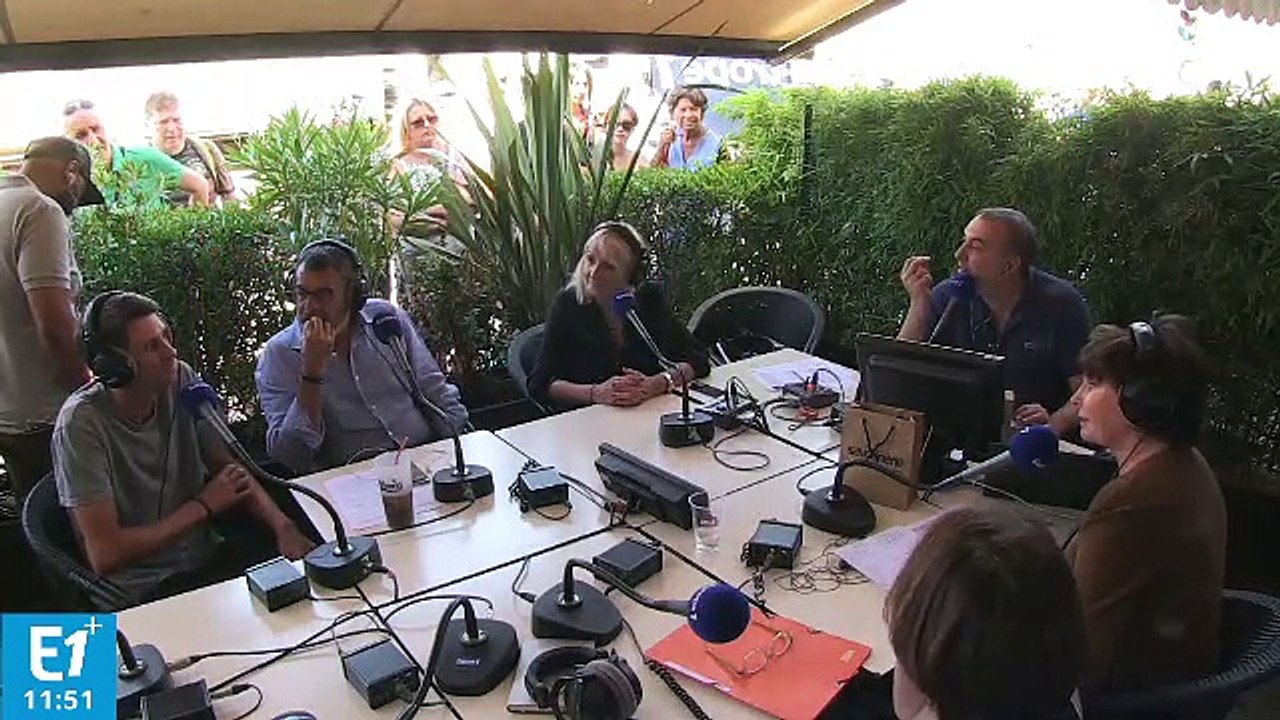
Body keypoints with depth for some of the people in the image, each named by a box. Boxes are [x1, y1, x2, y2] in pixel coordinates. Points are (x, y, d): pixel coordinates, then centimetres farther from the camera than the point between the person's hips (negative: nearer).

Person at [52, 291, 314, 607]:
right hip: (144, 589, -5)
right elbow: (105, 554, -21)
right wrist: (203, 506, -14)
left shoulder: (181, 380, -3)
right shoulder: (82, 423, -18)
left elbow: (231, 470, 5)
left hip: (206, 556, 6)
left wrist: (283, 526, -13)